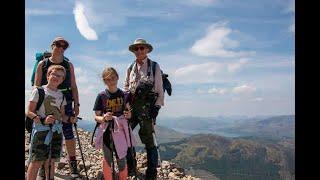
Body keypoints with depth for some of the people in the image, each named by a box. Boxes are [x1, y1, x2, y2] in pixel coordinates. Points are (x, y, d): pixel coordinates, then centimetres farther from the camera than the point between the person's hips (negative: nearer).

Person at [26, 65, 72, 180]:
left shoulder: (61, 95, 11)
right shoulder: (39, 91, -4)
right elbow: (29, 112, -7)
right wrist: (42, 120, -22)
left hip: (57, 131, 5)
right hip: (41, 129, -5)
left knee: (51, 161, 11)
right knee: (37, 161, -3)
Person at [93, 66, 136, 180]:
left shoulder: (123, 95, 0)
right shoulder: (101, 96, -5)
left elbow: (128, 112, 10)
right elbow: (96, 117, -2)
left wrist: (128, 115, -13)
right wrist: (103, 118, -23)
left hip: (121, 131, 1)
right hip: (107, 132, -1)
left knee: (121, 160, 6)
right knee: (107, 160, 11)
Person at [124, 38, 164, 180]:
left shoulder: (154, 67, 2)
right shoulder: (130, 68, 14)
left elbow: (159, 89, 0)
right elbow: (126, 87, 18)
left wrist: (157, 106, -7)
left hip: (147, 107, -4)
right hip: (131, 106, 5)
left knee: (148, 140, -1)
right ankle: (130, 168, 25)